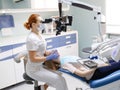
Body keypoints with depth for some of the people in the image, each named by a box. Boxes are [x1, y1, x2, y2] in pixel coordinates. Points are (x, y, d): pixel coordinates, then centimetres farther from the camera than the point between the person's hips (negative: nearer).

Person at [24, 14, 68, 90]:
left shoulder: (39, 34, 4)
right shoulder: (32, 38, -23)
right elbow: (33, 59, -24)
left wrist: (51, 52, -6)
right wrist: (49, 57, -23)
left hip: (40, 66, 8)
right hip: (34, 70, -8)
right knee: (59, 80, -10)